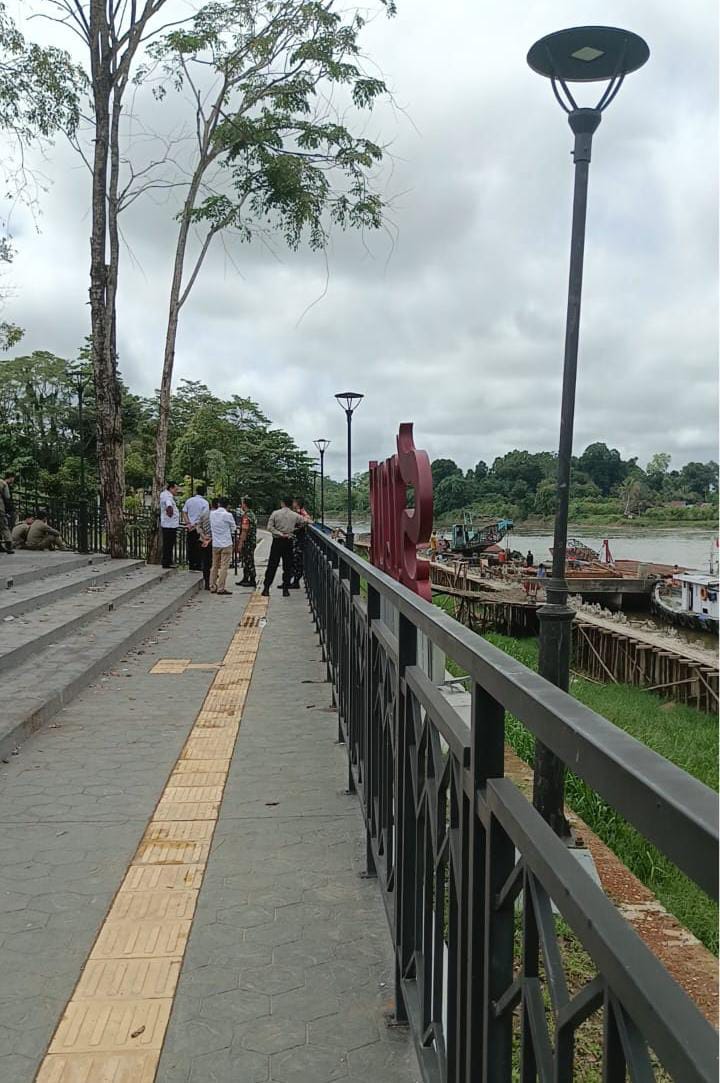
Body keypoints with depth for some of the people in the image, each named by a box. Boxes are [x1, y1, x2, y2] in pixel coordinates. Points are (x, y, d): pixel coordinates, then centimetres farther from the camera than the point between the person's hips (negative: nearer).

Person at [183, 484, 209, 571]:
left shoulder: (189, 500, 7)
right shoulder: (205, 502, -6)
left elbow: (184, 513, 4)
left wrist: (188, 523, -2)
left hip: (190, 527, 4)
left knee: (190, 547, 10)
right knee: (199, 547, 1)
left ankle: (191, 566, 14)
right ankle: (198, 566, 1)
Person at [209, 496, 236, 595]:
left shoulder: (212, 514, 1)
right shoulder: (228, 515, -12)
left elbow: (210, 527, 11)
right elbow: (233, 528, 0)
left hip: (215, 544, 5)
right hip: (226, 544, -5)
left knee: (214, 566, 14)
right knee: (224, 567, -2)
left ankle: (212, 587, 18)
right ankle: (221, 589, -3)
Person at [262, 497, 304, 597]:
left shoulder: (275, 513, -3)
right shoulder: (295, 516, 0)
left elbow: (269, 527, -9)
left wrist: (280, 534, -10)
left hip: (277, 541, 0)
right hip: (288, 542, 0)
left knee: (272, 565, 4)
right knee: (287, 566, 6)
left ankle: (266, 588, 3)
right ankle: (285, 589, 6)